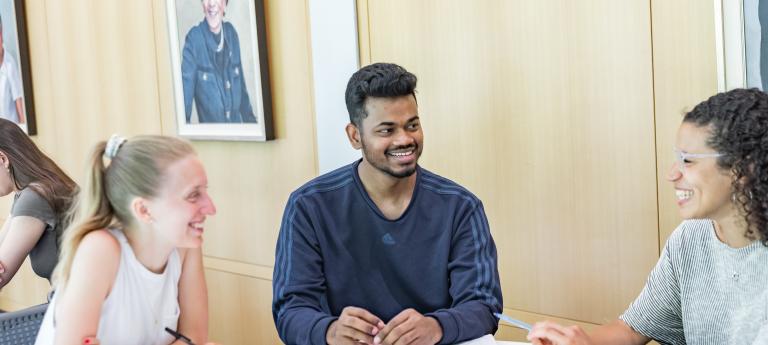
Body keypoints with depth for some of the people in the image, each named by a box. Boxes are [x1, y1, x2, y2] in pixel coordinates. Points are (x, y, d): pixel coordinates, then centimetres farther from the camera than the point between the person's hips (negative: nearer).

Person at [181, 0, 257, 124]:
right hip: (209, 127, -4)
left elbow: (241, 84, 9)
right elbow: (186, 86, -11)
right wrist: (184, 122, -18)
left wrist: (250, 119, 9)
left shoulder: (231, 33, 2)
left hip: (236, 123, 4)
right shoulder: (193, 38, -11)